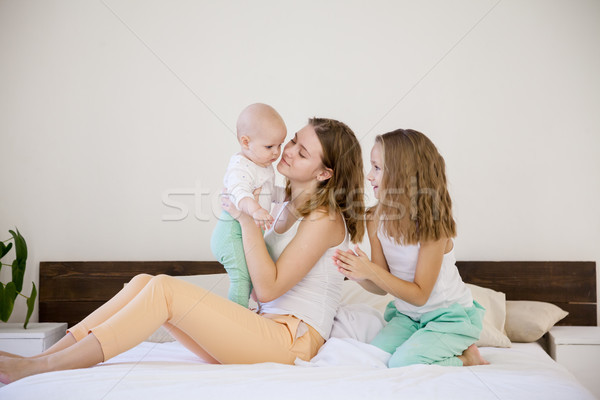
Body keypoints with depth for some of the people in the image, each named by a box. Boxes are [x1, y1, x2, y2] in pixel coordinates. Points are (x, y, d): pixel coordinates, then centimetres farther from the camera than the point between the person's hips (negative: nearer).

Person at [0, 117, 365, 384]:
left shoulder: (325, 220, -10)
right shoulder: (290, 207, 17)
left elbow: (268, 288, -14)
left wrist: (247, 220, -15)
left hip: (292, 340, -8)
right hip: (265, 331, 8)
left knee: (165, 287, -23)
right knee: (145, 282, -9)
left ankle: (34, 370, -21)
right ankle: (38, 358, -13)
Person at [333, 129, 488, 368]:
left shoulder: (432, 224, -24)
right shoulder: (376, 220, -6)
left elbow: (420, 295, -21)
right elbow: (382, 287, -2)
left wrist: (372, 271, -31)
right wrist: (360, 275, -25)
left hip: (450, 315, -6)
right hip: (407, 314, 7)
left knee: (402, 363, -25)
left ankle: (466, 358, 1)